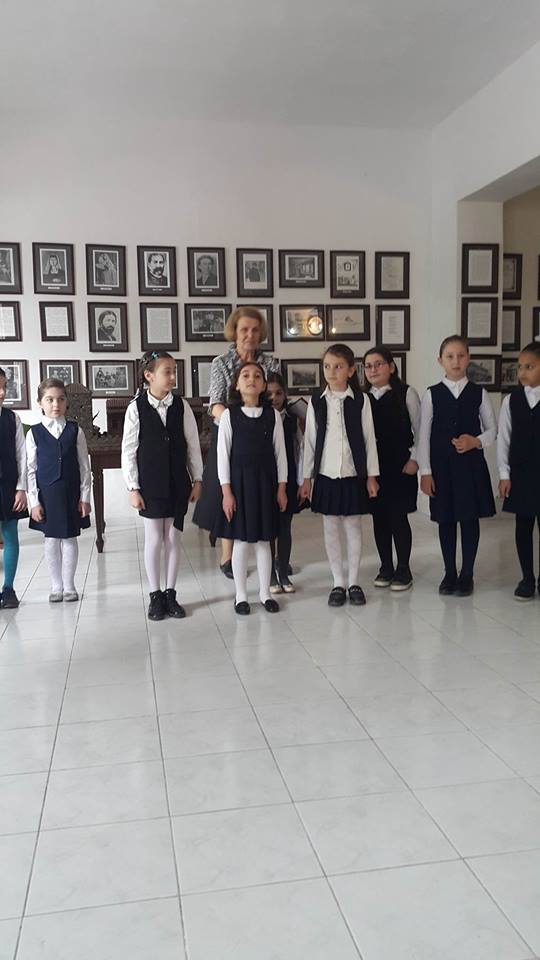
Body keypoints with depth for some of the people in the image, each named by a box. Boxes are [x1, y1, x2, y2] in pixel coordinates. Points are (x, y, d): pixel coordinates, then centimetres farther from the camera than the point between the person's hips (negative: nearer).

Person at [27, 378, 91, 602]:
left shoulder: (75, 431, 0)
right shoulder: (34, 433, -1)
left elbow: (84, 466, 1)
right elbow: (31, 469, -1)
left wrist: (85, 497, -2)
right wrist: (34, 501, -5)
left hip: (71, 493, 0)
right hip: (46, 494, 0)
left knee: (70, 539, 7)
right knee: (51, 540, 8)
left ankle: (69, 585, 20)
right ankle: (56, 586, 22)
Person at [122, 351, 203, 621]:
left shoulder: (181, 406, -1)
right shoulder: (136, 408, -7)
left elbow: (193, 445, 4)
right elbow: (128, 451, -5)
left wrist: (197, 480, 5)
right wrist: (133, 488, -7)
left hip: (177, 482, 2)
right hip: (149, 484, -2)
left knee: (173, 538, 9)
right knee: (154, 539, 4)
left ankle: (170, 593, 21)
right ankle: (155, 596, 17)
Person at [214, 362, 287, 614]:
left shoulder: (272, 414, 1)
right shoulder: (229, 415, -4)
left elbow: (279, 452, 4)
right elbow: (223, 454, -5)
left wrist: (281, 487, 2)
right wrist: (226, 491, -8)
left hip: (265, 481, 2)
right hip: (239, 480, -1)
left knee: (263, 540, 9)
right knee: (240, 541, 5)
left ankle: (265, 593, 22)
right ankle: (241, 596, 18)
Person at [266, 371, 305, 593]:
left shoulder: (292, 419, 3)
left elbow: (299, 449, 4)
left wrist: (301, 480, 1)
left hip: (288, 481, 2)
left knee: (285, 528, 8)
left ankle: (284, 574, 20)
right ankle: (272, 576, 18)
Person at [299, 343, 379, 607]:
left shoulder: (360, 400, -3)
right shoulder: (316, 401, 0)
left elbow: (369, 438, -1)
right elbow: (310, 440, 3)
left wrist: (372, 475, -2)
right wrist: (307, 477, 3)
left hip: (353, 475, -1)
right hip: (326, 474, 1)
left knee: (353, 528, 7)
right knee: (331, 529, 7)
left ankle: (353, 583, 19)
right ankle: (338, 584, 17)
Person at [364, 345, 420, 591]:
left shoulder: (406, 393, -2)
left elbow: (420, 430, -1)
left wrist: (414, 459, -7)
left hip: (400, 467, -3)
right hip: (372, 467, 3)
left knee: (398, 516, 0)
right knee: (379, 517, 9)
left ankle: (403, 569, 15)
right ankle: (386, 567, 23)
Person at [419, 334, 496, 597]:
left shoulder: (478, 393, 2)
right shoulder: (432, 394, 0)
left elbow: (492, 429, 8)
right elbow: (424, 435, -1)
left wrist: (476, 441, -13)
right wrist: (425, 472, -5)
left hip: (471, 464, 0)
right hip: (441, 465, 0)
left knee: (470, 519, 4)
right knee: (446, 519, 8)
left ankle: (467, 574, 18)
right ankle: (449, 573, 22)